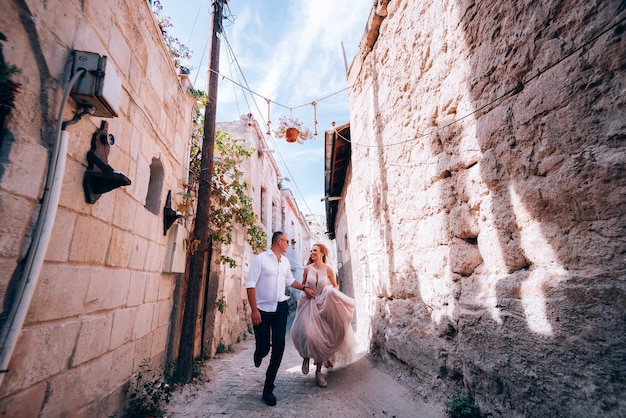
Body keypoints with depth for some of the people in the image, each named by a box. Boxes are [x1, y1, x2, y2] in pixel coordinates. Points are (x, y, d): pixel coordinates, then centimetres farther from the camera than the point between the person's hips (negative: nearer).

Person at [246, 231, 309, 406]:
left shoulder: (285, 261, 8)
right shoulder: (260, 259, -12)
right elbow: (250, 284, -14)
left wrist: (304, 288, 18)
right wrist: (254, 310, -18)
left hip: (281, 308, 5)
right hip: (262, 309, -5)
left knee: (279, 346, 1)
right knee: (264, 347, 1)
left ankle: (268, 388, 18)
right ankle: (259, 354, 42)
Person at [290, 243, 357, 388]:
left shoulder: (328, 269, -5)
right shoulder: (307, 268, -1)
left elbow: (335, 286, 7)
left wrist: (330, 295, -11)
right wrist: (306, 289, -9)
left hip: (323, 306, 0)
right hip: (309, 304, 0)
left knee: (321, 337, 3)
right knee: (308, 333, -16)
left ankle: (318, 371, 21)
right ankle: (306, 356, 20)